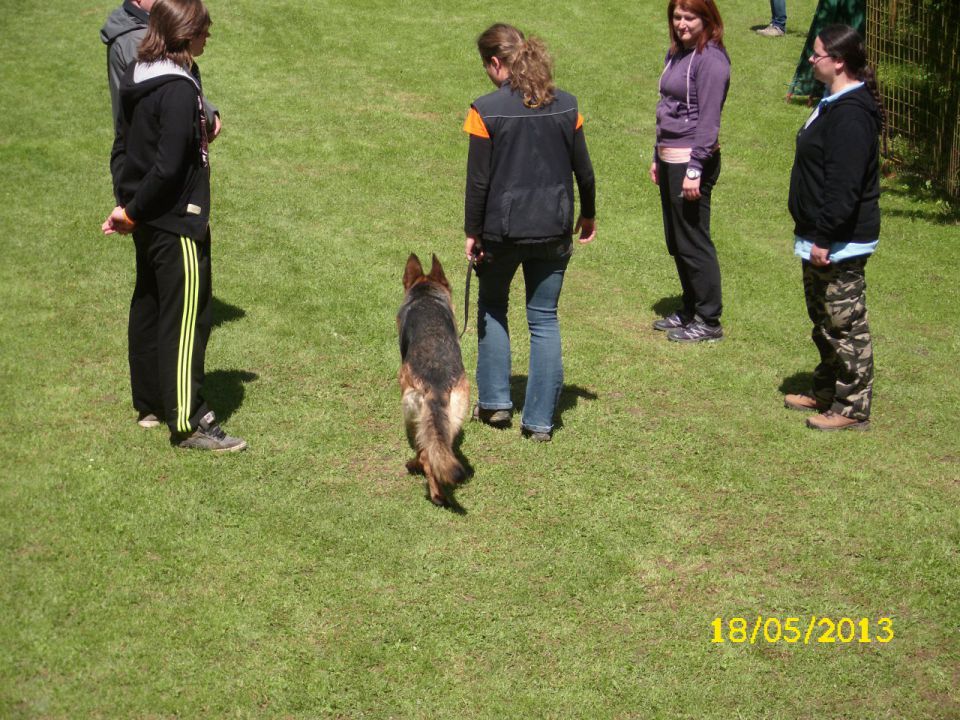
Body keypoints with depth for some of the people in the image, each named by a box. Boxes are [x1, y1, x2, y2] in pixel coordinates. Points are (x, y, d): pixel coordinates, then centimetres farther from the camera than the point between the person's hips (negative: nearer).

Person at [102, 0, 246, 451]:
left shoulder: (138, 81, 8)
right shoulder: (179, 90, -20)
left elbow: (122, 147, 13)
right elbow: (167, 166, -23)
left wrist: (127, 204, 7)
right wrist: (132, 212, -12)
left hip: (148, 222, 10)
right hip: (176, 221, -10)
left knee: (148, 308, 18)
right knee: (187, 317, -4)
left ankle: (149, 402, 30)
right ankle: (189, 423, 0)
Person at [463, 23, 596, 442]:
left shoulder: (486, 110, -11)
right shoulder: (566, 105, 0)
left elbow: (478, 180, -10)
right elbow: (583, 169, 6)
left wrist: (472, 232, 0)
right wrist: (588, 215, 21)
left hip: (501, 230, -3)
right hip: (553, 231, 3)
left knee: (492, 308, 20)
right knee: (544, 320, 9)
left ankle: (495, 402, 23)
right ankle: (540, 420, 9)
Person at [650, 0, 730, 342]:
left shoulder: (711, 59, -14)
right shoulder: (676, 53, 13)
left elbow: (708, 121, -18)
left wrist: (694, 170, -21)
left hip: (693, 160, -9)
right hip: (669, 158, 9)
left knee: (693, 241, -3)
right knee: (676, 241, 16)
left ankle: (708, 321, 6)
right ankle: (690, 310, 28)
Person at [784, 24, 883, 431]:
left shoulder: (851, 114, -22)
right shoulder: (834, 104, 11)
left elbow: (844, 185, -26)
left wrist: (825, 239, -24)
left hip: (841, 243, -11)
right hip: (823, 236, 11)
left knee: (845, 324, -1)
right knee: (824, 321, 21)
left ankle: (853, 409, 8)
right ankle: (827, 393, 35)